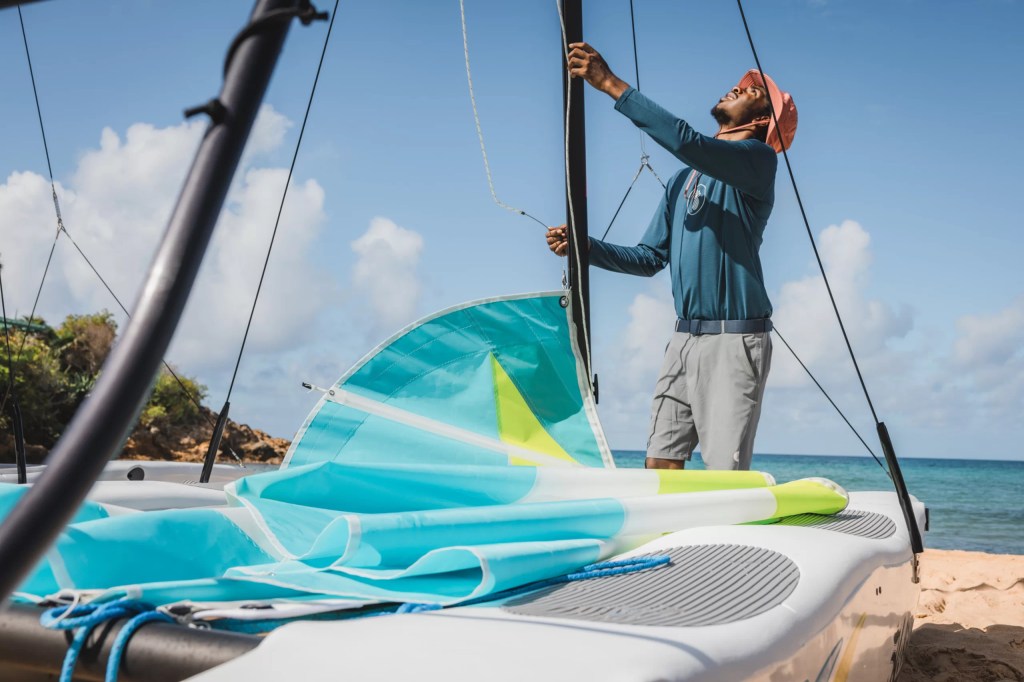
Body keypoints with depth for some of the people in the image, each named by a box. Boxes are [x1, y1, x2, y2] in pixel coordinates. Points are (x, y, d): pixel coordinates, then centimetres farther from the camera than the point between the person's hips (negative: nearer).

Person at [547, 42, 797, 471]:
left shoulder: (758, 159, -4)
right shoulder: (683, 180, 20)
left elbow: (686, 142, -22)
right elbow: (650, 258, 20)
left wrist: (612, 85, -22)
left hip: (734, 341, -7)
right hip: (684, 339, 7)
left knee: (725, 475, -7)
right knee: (660, 463, 6)